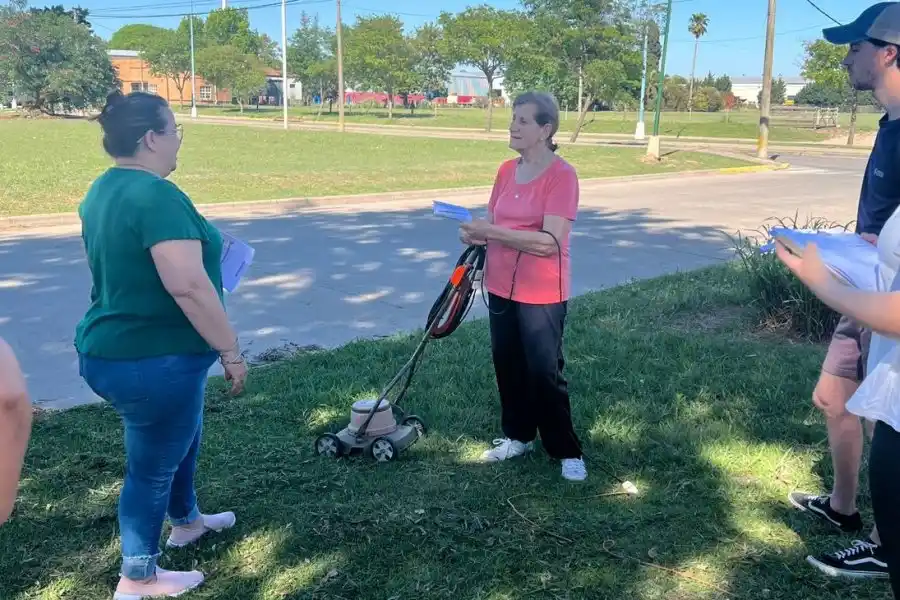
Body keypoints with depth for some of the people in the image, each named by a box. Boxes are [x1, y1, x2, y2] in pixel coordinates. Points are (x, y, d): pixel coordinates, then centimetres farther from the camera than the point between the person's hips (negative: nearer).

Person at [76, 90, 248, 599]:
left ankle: (186, 521, 51)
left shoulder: (104, 190, 8)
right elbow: (189, 286, -30)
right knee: (152, 464, 7)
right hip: (152, 360, -10)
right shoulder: (156, 195, -24)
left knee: (181, 439, 29)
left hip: (114, 349, 10)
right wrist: (231, 350, -21)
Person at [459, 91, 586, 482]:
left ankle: (567, 451, 17)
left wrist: (492, 232, -27)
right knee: (507, 365, 16)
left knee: (545, 373, 0)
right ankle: (518, 436, 34)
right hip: (502, 287, 7)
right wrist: (477, 233, -9)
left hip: (541, 295, -7)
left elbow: (550, 242, -25)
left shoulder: (561, 176, -16)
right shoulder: (506, 171, 5)